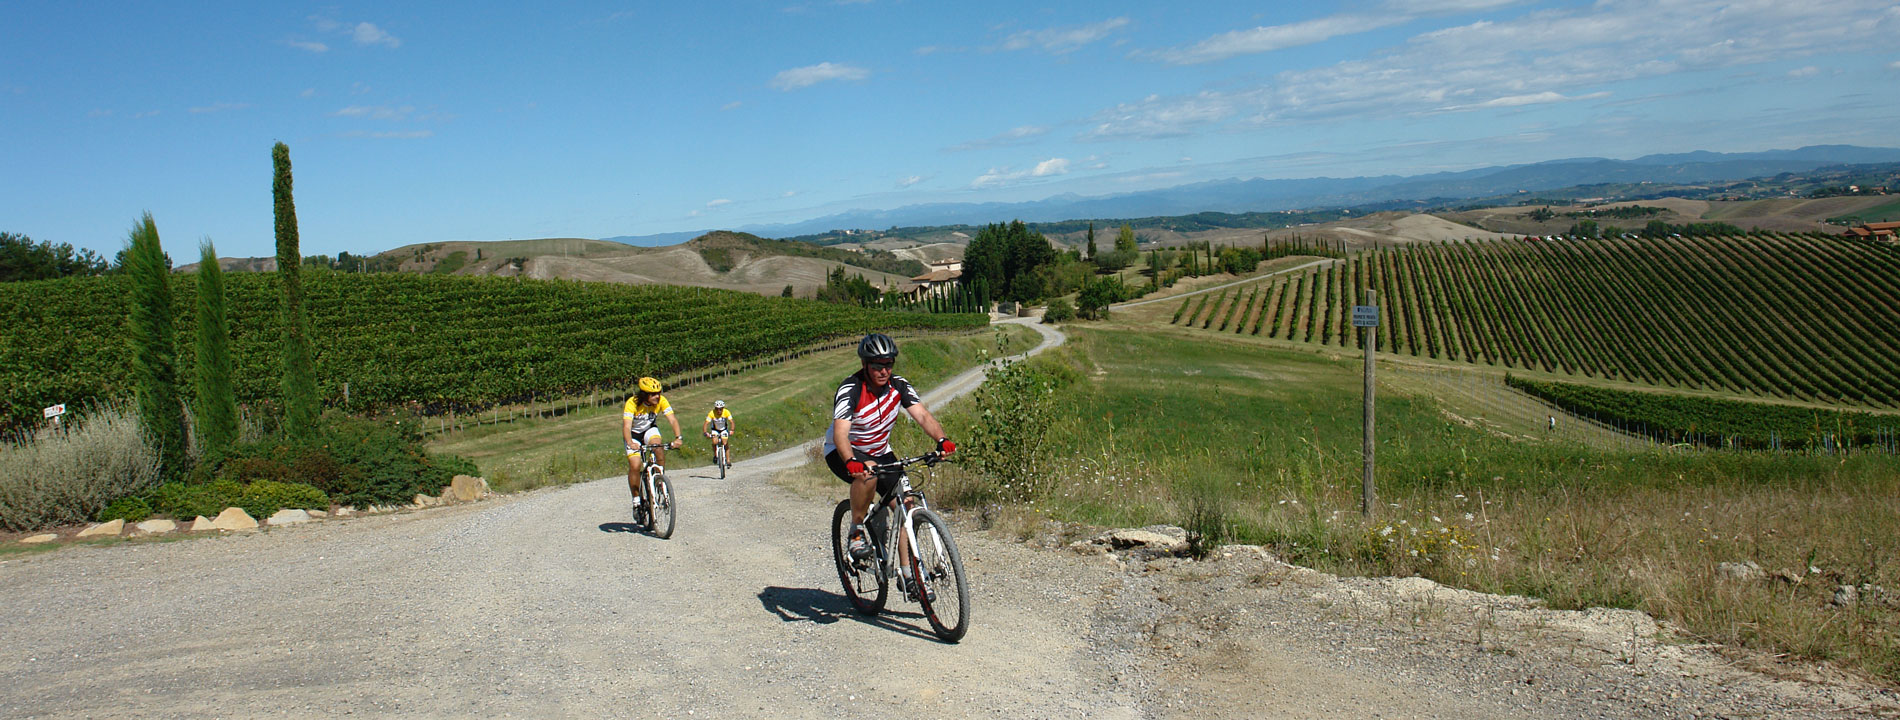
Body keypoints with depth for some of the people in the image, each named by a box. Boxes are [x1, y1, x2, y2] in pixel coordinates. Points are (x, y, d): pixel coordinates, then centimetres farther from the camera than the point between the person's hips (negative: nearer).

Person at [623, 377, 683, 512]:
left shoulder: (661, 401, -21)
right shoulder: (632, 403, -29)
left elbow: (673, 419, -27)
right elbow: (626, 426, -37)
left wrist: (678, 437, -45)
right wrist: (630, 444, -55)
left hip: (650, 430, 2)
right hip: (634, 434, -2)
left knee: (657, 444, -33)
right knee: (635, 466, -19)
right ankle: (636, 498, 1)